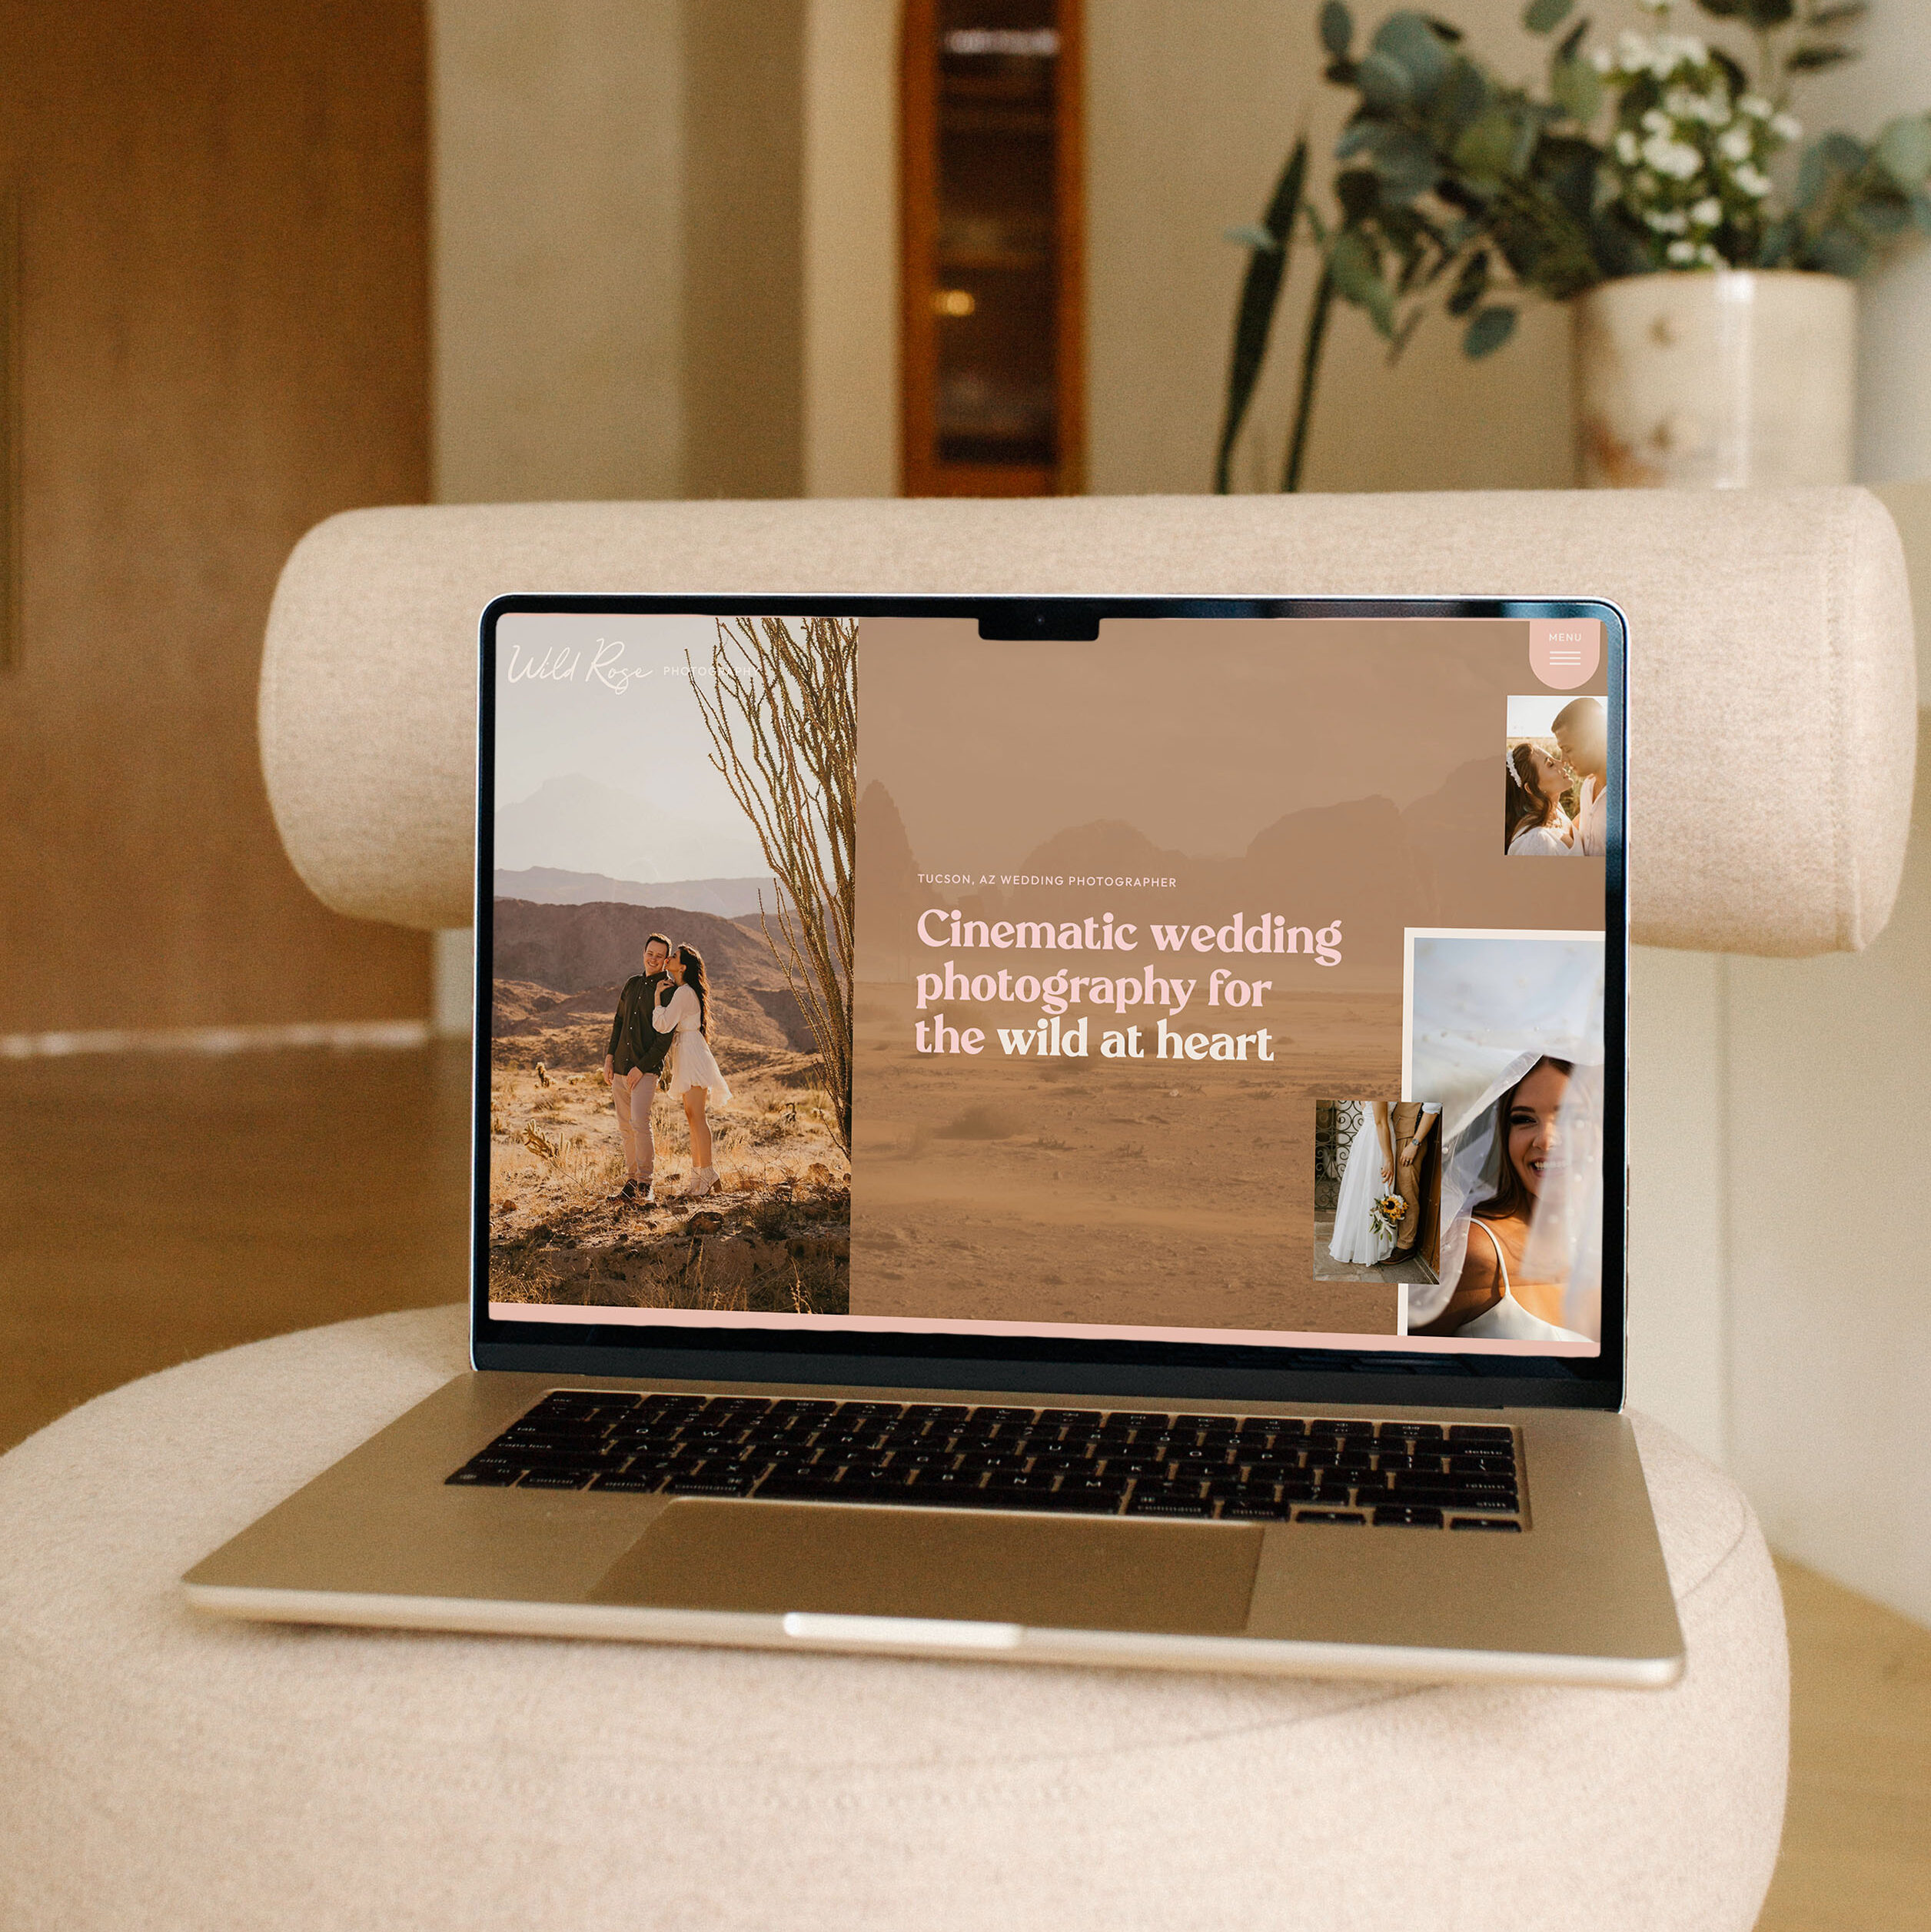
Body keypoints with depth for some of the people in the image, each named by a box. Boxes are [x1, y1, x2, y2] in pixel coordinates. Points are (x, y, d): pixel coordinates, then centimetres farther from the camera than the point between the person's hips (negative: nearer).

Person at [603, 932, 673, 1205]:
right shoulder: (632, 983, 14)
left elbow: (665, 1038, -10)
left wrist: (641, 1067, -14)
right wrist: (609, 1058, 11)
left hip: (647, 1069, -7)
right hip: (620, 1067, 7)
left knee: (639, 1121, -20)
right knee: (625, 1128, 7)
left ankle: (646, 1183, -14)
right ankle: (631, 1181, 15)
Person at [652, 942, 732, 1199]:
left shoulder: (684, 992, -13)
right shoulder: (678, 990, 18)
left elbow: (664, 1024, -22)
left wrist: (658, 998, -8)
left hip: (692, 1054, -11)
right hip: (685, 1057, 11)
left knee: (697, 1116, -11)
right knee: (692, 1117, 10)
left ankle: (707, 1175, -11)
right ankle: (697, 1175, 12)